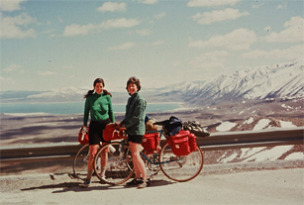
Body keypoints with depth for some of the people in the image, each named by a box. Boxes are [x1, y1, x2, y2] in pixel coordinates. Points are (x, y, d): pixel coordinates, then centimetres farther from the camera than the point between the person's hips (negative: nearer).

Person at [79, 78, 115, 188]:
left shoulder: (107, 97, 1)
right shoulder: (89, 98, 0)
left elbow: (111, 112, 8)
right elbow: (86, 112, 7)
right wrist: (84, 125, 3)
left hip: (106, 125, 1)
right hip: (94, 126, -1)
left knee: (104, 151, 7)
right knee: (92, 153, -8)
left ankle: (102, 174, 24)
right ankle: (88, 179, -5)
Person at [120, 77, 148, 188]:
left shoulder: (140, 100, -12)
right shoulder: (130, 99, 16)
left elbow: (137, 117, -17)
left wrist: (126, 125, -11)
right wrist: (122, 124, 11)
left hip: (137, 130, -9)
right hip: (130, 130, 9)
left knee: (136, 155, -12)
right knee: (133, 155, 11)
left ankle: (144, 178, -6)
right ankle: (137, 177, 19)